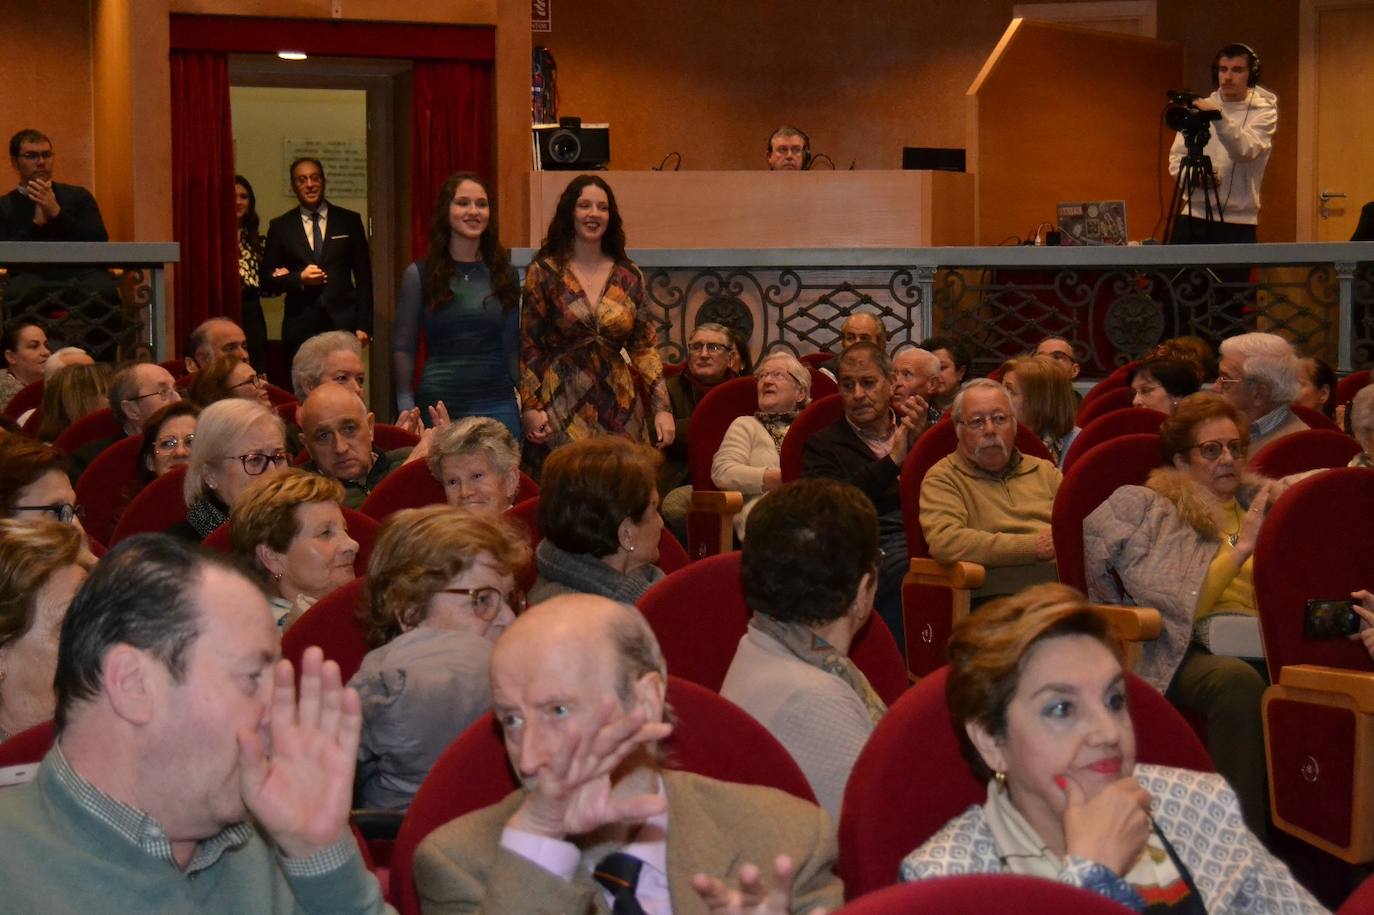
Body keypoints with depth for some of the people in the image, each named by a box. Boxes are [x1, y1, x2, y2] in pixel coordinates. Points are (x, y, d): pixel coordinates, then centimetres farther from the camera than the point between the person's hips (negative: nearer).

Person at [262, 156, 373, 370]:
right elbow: (267, 279, 9)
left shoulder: (349, 221, 9)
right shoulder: (280, 227, 9)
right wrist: (299, 279, -9)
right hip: (300, 327, 0)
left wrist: (363, 325, 2)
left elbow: (363, 276, 8)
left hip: (343, 323, 0)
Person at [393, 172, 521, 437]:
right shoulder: (418, 275, 0)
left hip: (497, 405, 2)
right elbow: (403, 348, 2)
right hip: (438, 404, -2)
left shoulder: (505, 274, 9)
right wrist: (407, 410, -4)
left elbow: (512, 347, 13)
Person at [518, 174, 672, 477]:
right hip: (561, 408, -3)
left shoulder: (628, 276, 9)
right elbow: (529, 347, 0)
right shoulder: (545, 272, 1)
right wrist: (530, 407, -8)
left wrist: (662, 407, 2)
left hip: (618, 407, 3)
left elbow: (645, 347, 10)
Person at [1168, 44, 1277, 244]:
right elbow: (1176, 158, 12)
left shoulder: (1264, 112, 1)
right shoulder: (1199, 108, 12)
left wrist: (1219, 116, -31)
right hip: (1194, 216, 3)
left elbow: (1247, 150, -18)